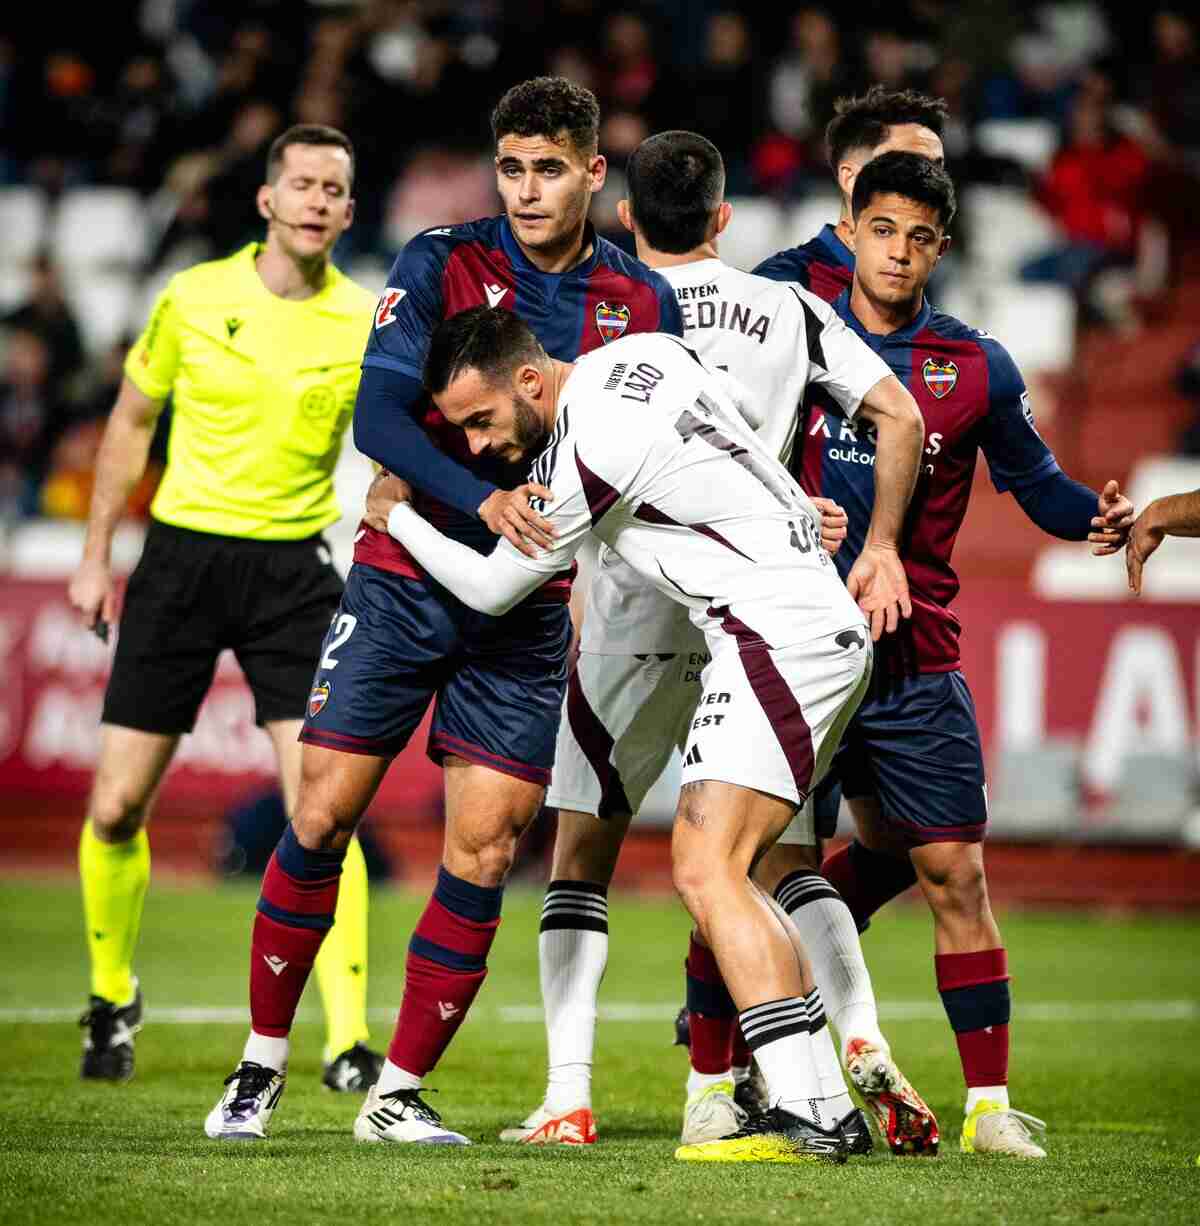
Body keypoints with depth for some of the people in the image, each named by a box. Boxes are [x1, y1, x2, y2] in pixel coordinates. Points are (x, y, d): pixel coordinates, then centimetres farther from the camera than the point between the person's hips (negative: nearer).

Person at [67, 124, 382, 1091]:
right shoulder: (192, 299, -1)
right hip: (182, 552, 1)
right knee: (118, 804, 1)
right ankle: (112, 999, 26)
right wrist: (97, 555, 10)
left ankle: (350, 1040, -10)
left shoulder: (366, 325, -3)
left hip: (295, 567, -1)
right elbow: (132, 424, 10)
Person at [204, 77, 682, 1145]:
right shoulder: (442, 265, -5)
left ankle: (399, 1094, 8)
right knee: (323, 816, -3)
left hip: (528, 612, 2)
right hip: (406, 580, -1)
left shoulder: (645, 304, 2)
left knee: (484, 853, -4)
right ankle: (261, 1066, 13)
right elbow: (378, 417, -14)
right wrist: (484, 500, -28)